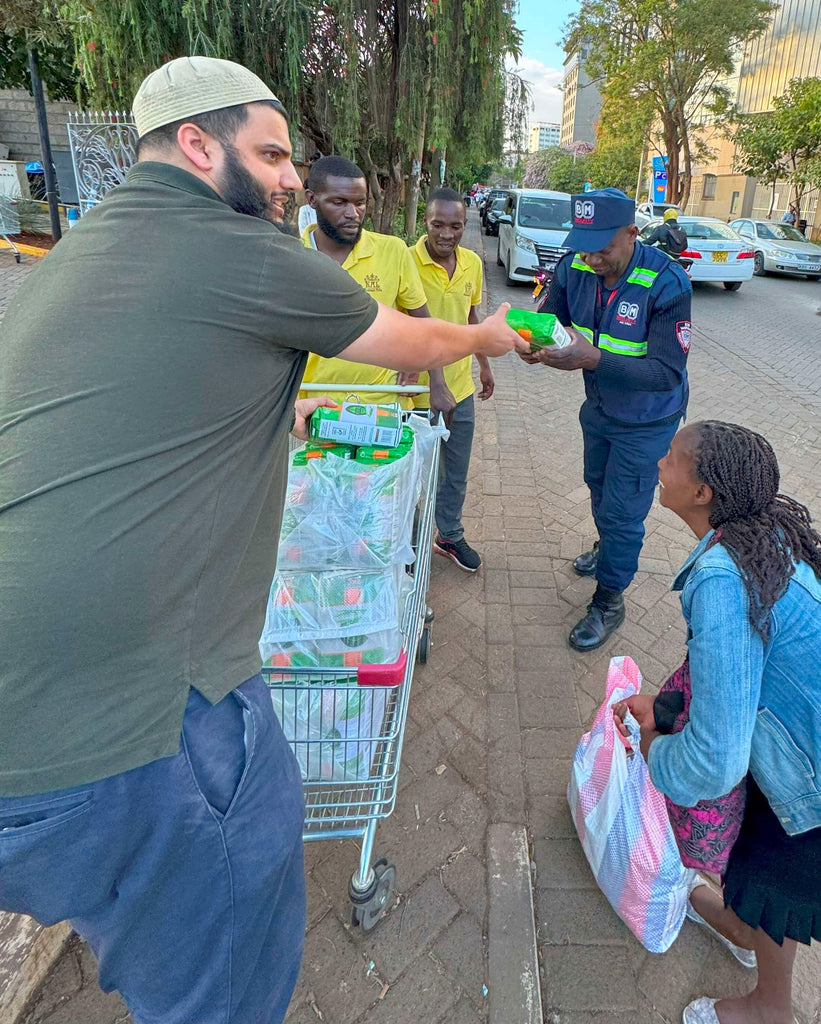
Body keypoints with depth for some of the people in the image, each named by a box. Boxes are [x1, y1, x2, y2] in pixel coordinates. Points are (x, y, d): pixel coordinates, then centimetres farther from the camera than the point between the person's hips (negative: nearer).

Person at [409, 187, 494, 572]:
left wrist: (484, 364, 19)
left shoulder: (473, 263, 3)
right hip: (417, 389, -5)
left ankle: (450, 535, 38)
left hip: (460, 386, 6)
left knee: (456, 473, 18)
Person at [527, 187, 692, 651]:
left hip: (646, 420, -6)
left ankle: (609, 601, 23)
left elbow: (668, 372, -34)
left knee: (622, 510, 2)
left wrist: (595, 359, -48)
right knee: (599, 488, 27)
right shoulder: (575, 268, -15)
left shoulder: (667, 283, -31)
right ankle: (609, 548, 57)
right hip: (599, 406, 6)